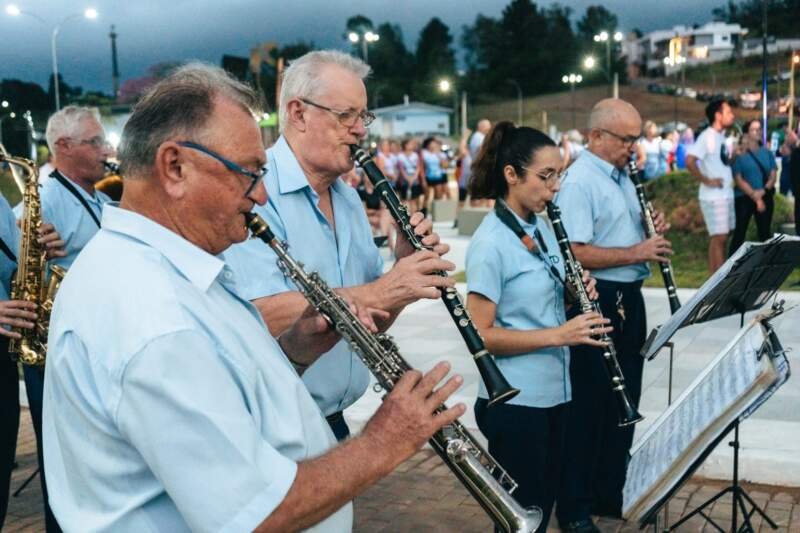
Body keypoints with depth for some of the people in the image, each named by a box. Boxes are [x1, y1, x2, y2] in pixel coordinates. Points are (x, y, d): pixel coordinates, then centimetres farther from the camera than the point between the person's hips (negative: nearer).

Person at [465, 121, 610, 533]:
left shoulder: (542, 228, 7)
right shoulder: (490, 243, -18)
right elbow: (481, 335, -20)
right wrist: (558, 335, -25)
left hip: (553, 391, 8)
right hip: (514, 401, -8)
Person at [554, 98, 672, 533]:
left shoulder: (623, 176, 12)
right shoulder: (579, 182, -16)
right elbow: (576, 254, -24)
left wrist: (652, 232, 2)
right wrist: (637, 253, -24)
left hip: (628, 300, 9)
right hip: (597, 303, -9)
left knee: (624, 401, 17)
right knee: (588, 407, 1)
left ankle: (611, 494, 33)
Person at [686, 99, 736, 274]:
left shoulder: (721, 136, 13)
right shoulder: (707, 136, -15)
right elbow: (689, 161, -25)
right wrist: (706, 181, -19)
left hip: (726, 194, 9)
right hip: (714, 197, -9)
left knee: (720, 237, 12)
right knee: (719, 238, -7)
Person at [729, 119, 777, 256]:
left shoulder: (767, 153, 8)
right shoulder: (740, 155, -3)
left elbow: (773, 175, 5)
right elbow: (738, 179, -8)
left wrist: (764, 190, -14)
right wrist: (755, 197, -16)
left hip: (765, 197, 4)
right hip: (744, 198, -4)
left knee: (765, 232, 7)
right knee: (740, 233, -3)